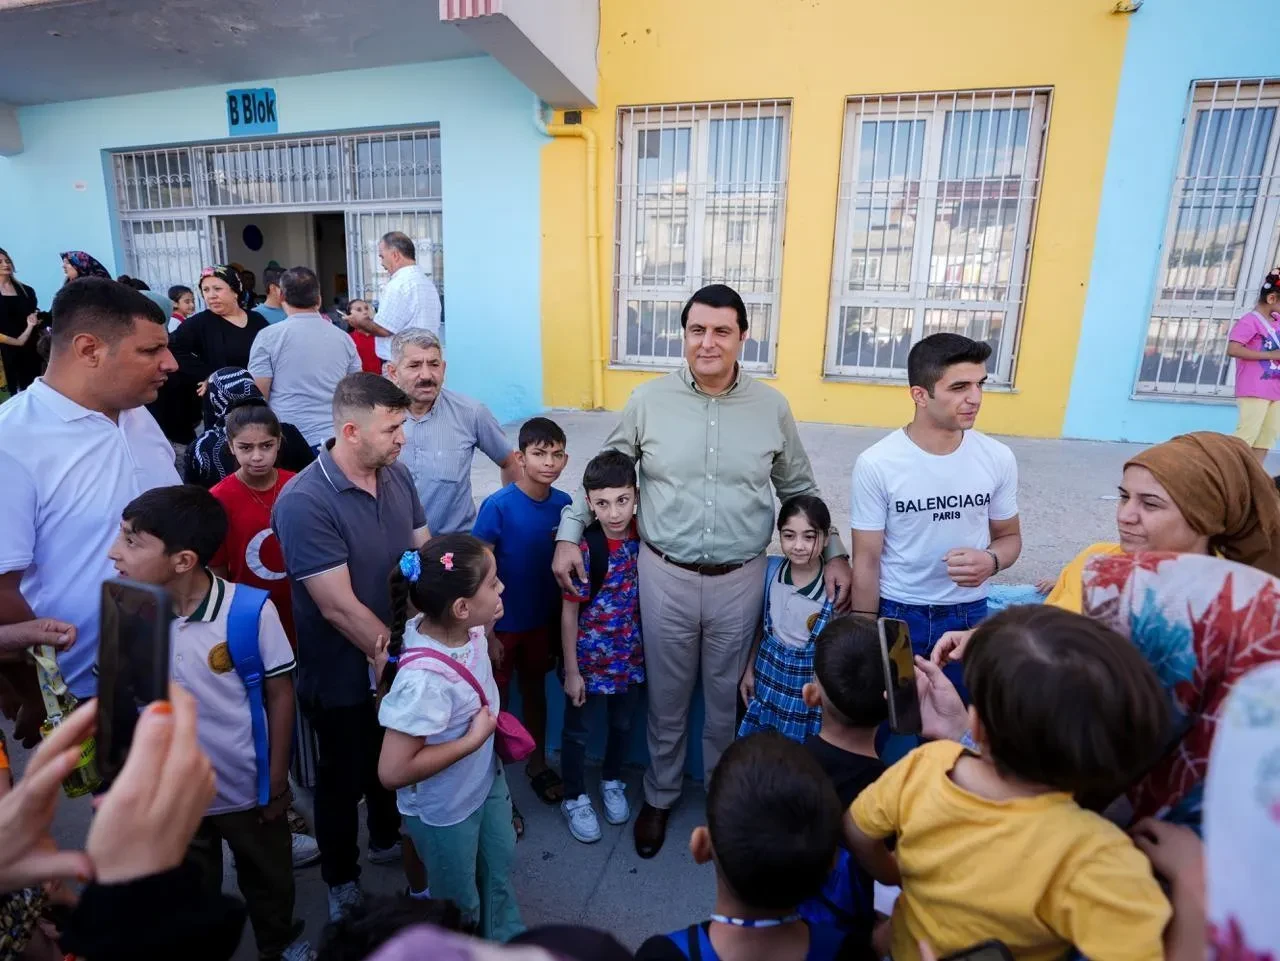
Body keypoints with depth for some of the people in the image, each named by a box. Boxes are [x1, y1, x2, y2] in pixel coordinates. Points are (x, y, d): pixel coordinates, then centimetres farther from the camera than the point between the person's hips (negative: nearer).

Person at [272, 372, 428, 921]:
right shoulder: (304, 503, -28)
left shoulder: (396, 475, -6)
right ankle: (342, 881, 45)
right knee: (344, 779, 19)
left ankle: (388, 839, 55)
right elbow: (341, 609, -27)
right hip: (345, 676, -6)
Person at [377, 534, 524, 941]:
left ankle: (506, 941, 58)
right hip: (444, 810, -7)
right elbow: (393, 771, -35)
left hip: (486, 779, 7)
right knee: (461, 906, 22)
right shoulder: (425, 678, -41)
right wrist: (473, 739, -30)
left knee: (500, 869, 31)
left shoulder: (467, 629, -17)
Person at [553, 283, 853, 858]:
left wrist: (834, 553, 4)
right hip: (665, 576, 0)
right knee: (666, 699, 17)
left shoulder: (772, 408, -2)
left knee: (727, 700, 18)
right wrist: (569, 535, -2)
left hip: (739, 580, 1)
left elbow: (800, 490, 9)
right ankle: (660, 796, 43)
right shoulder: (648, 400, -5)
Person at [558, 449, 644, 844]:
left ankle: (612, 782, 50)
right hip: (589, 657, -4)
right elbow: (569, 612, -15)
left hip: (631, 655, 4)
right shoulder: (584, 548, -24)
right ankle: (575, 798, 40)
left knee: (623, 724, 24)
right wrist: (571, 671, -11)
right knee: (577, 730, 16)